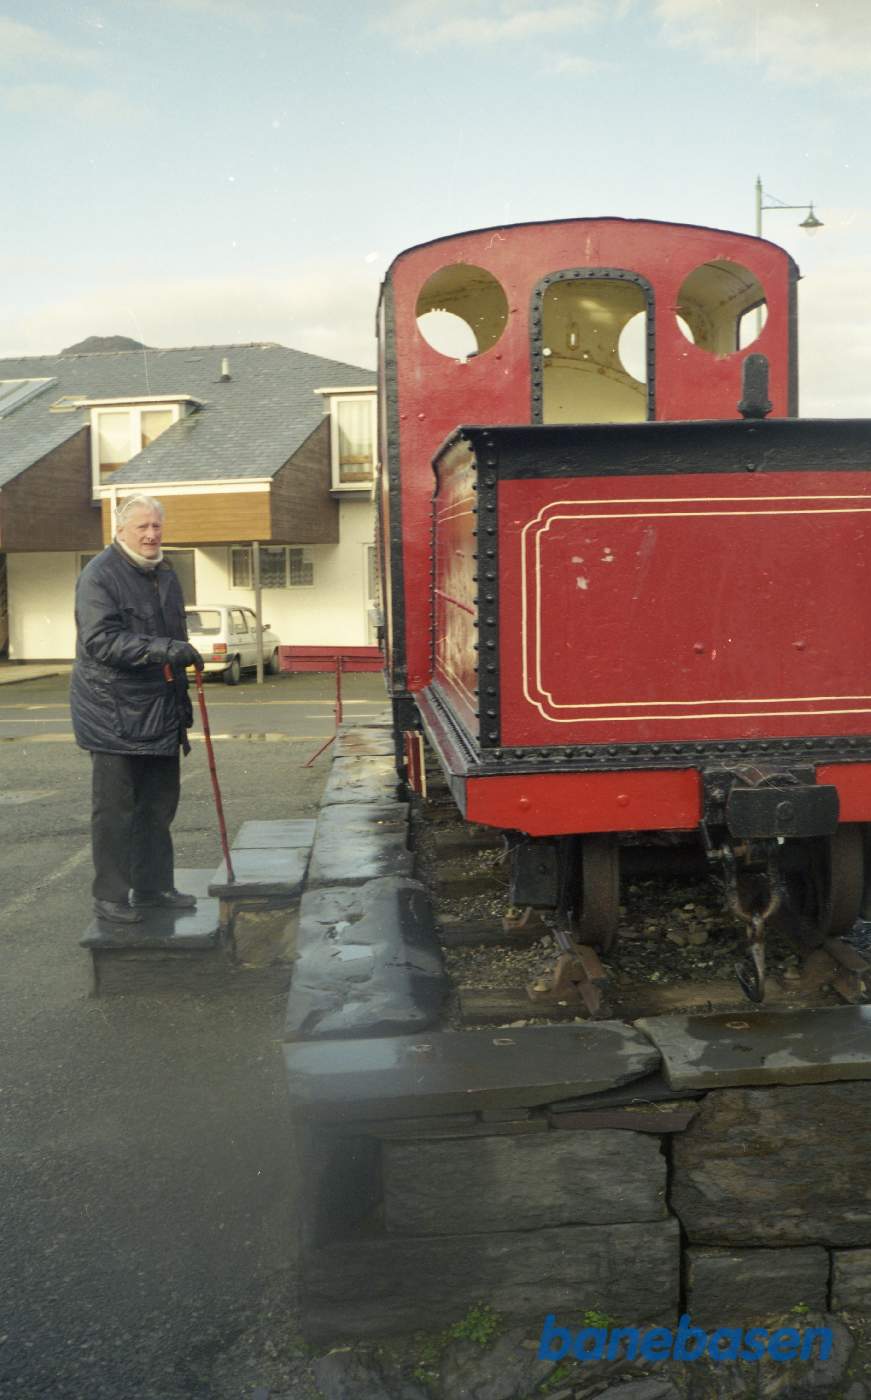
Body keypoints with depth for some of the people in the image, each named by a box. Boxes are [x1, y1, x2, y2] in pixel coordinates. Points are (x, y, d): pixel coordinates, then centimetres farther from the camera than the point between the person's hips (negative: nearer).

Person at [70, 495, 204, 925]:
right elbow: (100, 640, -21)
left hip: (159, 712, 8)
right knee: (115, 808, -1)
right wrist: (162, 648, -30)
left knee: (158, 804, 13)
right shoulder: (99, 575, -10)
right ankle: (109, 896, 8)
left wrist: (182, 698, 23)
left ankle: (154, 886, 24)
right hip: (113, 713, -8)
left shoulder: (165, 575, 16)